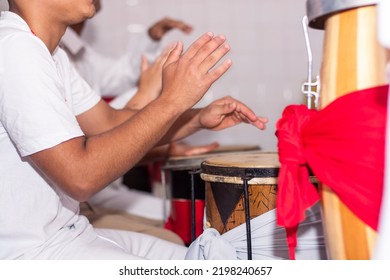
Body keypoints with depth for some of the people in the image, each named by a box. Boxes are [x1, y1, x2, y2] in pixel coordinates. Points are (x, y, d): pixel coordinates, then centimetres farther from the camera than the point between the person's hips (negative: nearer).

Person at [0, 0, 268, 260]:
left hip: (68, 230, 10)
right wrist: (171, 100, -21)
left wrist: (199, 119, 1)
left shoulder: (47, 51, 10)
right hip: (27, 251, -10)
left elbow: (108, 122, 14)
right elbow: (80, 177, -27)